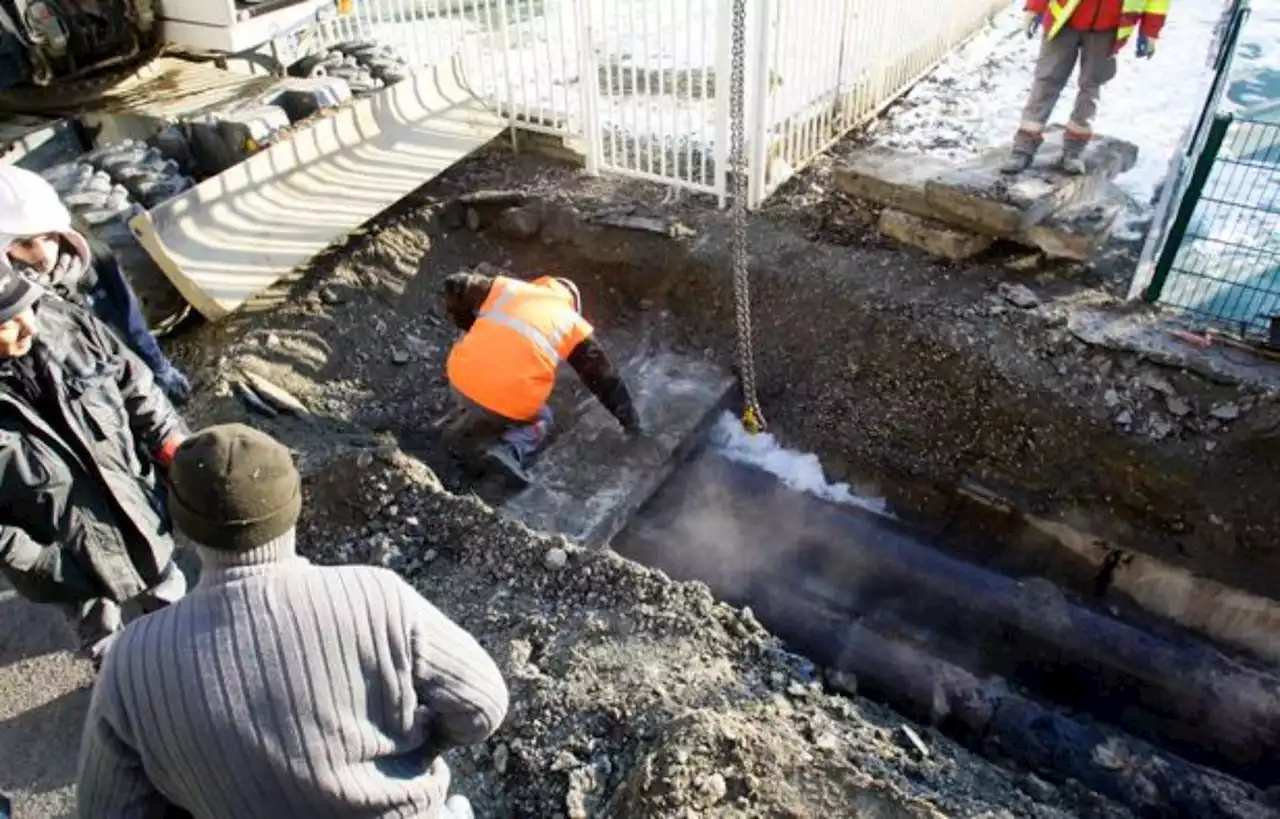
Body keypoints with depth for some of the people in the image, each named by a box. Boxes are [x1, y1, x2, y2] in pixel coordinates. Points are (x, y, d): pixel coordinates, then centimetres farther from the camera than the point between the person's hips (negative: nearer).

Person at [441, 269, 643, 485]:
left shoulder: (505, 287, 20)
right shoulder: (573, 324, 15)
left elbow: (455, 287, 21)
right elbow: (604, 377, 18)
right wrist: (630, 421, 28)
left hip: (462, 381, 4)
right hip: (512, 403, -4)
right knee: (542, 419, 27)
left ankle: (459, 425, 24)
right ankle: (511, 451, -1)